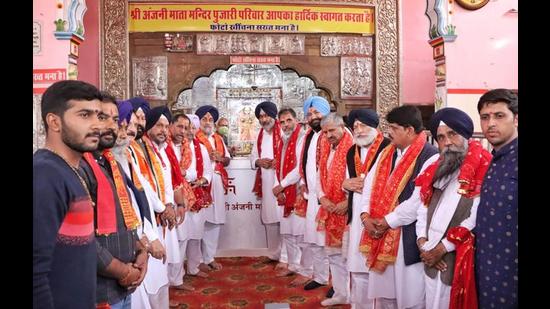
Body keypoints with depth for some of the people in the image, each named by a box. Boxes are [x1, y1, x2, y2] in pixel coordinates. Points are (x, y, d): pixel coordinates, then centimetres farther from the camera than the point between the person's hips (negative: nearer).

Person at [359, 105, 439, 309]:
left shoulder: (430, 157, -14)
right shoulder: (386, 153, 10)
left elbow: (419, 200, -20)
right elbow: (370, 184, 8)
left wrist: (386, 221, -15)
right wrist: (365, 215, -7)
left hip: (409, 237, -7)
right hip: (380, 233, 7)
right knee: (383, 291, 18)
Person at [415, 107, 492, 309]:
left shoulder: (483, 169, -11)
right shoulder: (436, 170, 10)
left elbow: (476, 219, -18)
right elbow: (423, 208, 11)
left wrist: (442, 248, -14)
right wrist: (422, 241, -3)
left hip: (459, 261, -6)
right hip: (431, 260, 6)